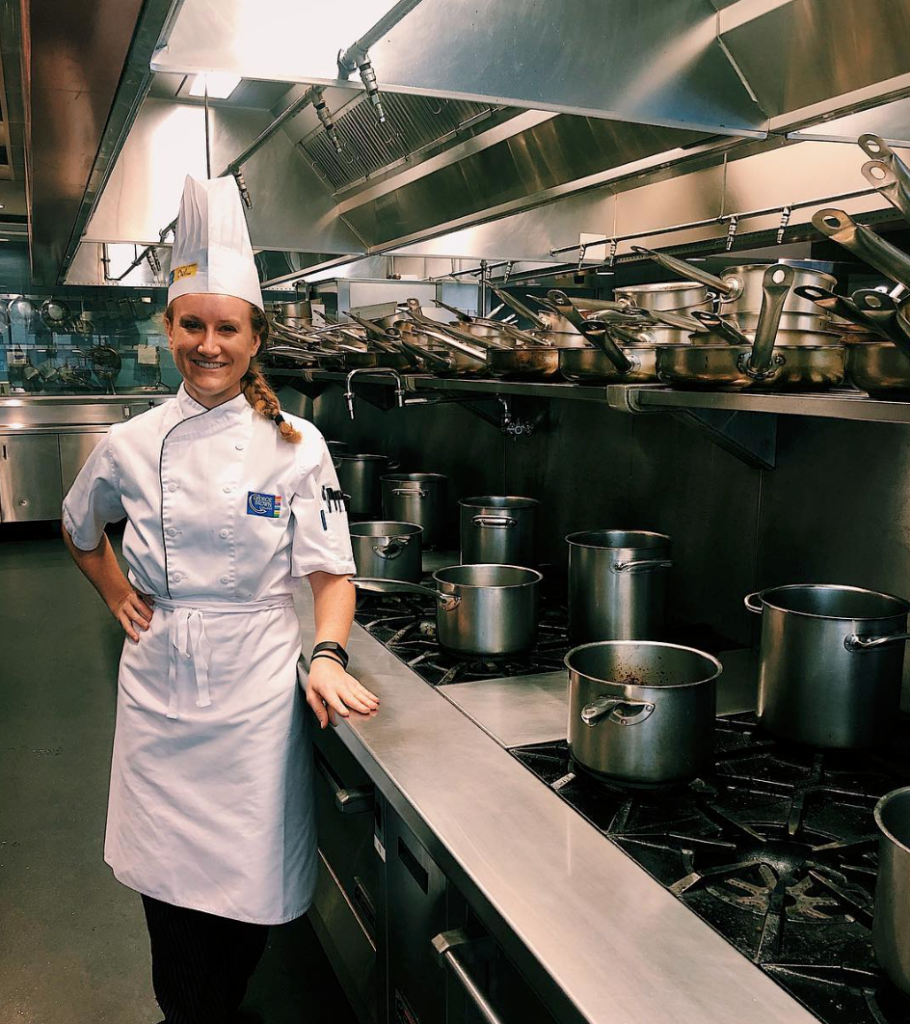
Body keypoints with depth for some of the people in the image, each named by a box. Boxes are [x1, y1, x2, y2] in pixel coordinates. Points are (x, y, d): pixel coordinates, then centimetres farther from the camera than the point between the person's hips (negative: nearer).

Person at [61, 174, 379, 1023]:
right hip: (158, 681, 2)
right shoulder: (131, 445, -1)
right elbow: (80, 530, 19)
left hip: (257, 684, -1)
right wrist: (117, 595, 6)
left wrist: (328, 654, -20)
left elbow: (331, 571, -5)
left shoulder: (295, 446, -6)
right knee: (167, 873, 11)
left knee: (254, 881, 9)